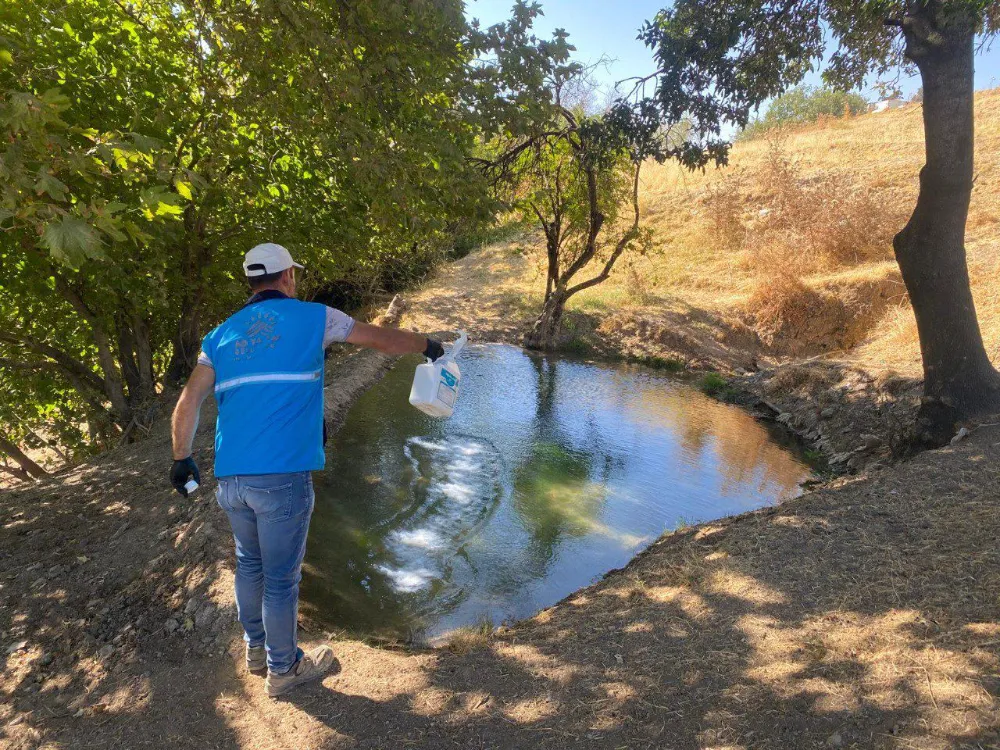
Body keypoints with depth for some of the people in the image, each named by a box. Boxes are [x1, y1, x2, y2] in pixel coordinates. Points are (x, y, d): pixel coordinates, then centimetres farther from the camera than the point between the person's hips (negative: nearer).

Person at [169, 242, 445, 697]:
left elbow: (187, 405, 7)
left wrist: (182, 459, 19)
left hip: (230, 477, 6)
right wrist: (428, 346, 27)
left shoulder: (221, 336, 13)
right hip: (283, 476, -5)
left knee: (250, 563, 24)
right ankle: (283, 669, 27)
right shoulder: (313, 318, 2)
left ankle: (257, 648, 42)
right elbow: (383, 340, 10)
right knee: (281, 577, 9)